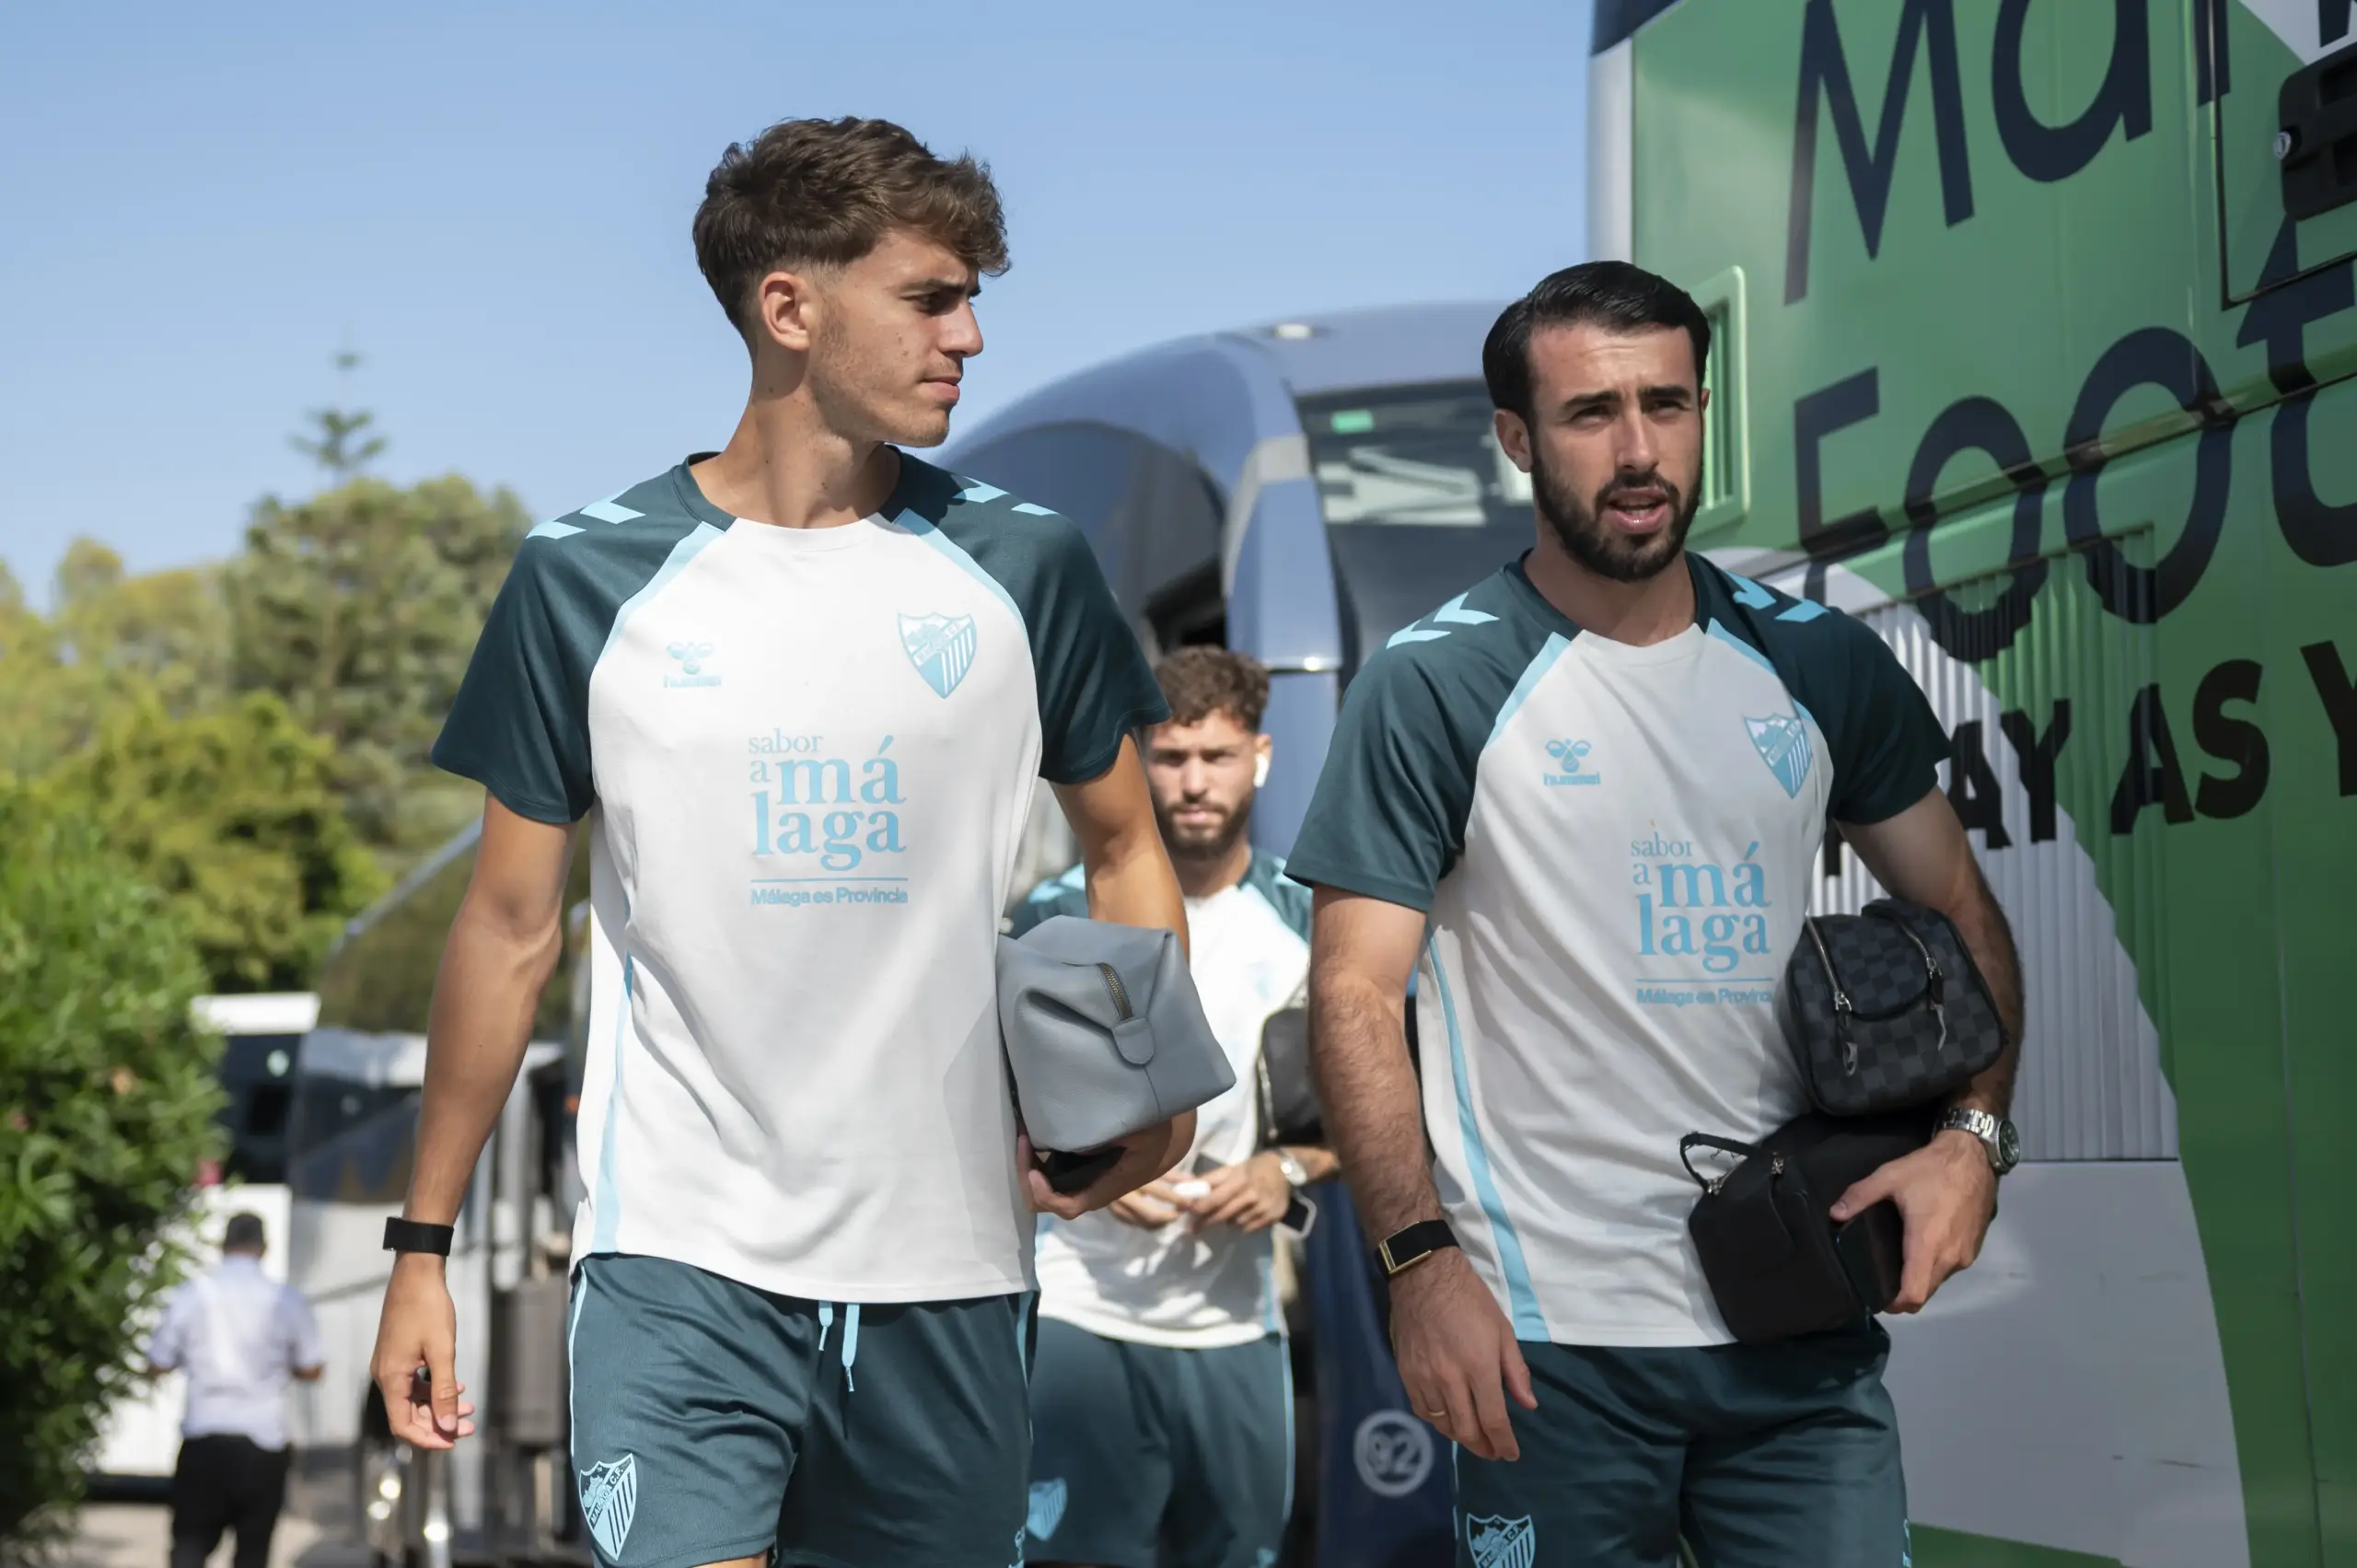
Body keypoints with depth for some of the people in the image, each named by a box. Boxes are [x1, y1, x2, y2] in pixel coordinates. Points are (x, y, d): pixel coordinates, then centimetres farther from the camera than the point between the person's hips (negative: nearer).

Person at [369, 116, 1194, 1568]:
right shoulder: (588, 579, 0)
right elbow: (512, 926, 5)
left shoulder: (1024, 565, 3)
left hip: (949, 1269, 2)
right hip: (680, 1269, -2)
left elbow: (1127, 848, 13)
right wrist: (424, 1245, 4)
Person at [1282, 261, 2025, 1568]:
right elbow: (1356, 994, -6)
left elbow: (1960, 916, 14)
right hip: (1553, 1338, -3)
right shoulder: (1433, 687, -3)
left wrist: (1973, 1130, -4)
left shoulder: (1818, 662, 8)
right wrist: (1422, 1259, -16)